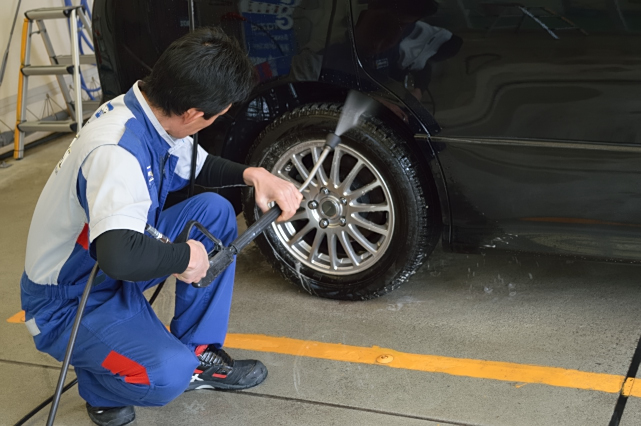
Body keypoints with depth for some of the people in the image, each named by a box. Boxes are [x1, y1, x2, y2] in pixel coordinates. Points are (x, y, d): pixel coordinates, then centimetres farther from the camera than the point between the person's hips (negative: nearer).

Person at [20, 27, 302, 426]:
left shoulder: (152, 112, -7)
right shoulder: (116, 150, -35)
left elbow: (200, 167, 12)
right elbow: (119, 255, -48)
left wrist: (253, 175, -6)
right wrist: (186, 256, -29)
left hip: (113, 270, 9)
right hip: (68, 303, -9)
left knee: (214, 210, -3)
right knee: (167, 374, -31)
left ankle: (197, 354, 6)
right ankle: (101, 383, 5)